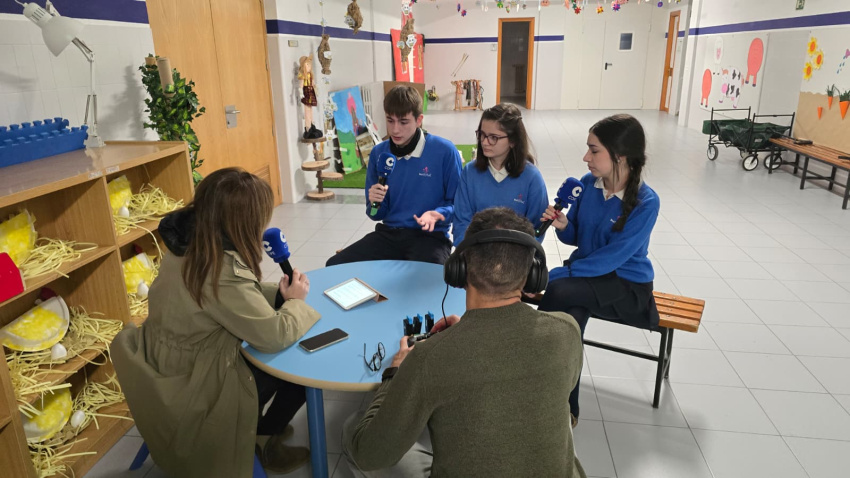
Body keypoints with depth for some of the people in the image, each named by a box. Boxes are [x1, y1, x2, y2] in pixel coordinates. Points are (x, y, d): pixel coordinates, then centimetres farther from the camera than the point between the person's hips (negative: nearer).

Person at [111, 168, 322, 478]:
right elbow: (275, 337, -26)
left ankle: (255, 428, 32)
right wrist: (295, 300, -8)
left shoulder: (188, 247, -5)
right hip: (192, 391, -8)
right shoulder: (222, 272, -34)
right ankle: (262, 441, 27)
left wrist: (276, 292, -2)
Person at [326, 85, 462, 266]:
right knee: (334, 266, -11)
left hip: (430, 235, -4)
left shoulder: (444, 151, -10)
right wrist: (375, 204, -12)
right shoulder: (378, 153, 4)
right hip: (389, 233, 4)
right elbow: (377, 214, 11)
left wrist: (438, 214, -22)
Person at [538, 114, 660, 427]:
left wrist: (553, 275, -27)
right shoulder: (587, 183, -4)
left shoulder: (645, 202, -20)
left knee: (560, 292, -31)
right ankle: (566, 408, -13)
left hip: (627, 285, -4)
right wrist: (562, 226, -18)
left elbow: (612, 258, -25)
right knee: (571, 316, -29)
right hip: (585, 272, 5)